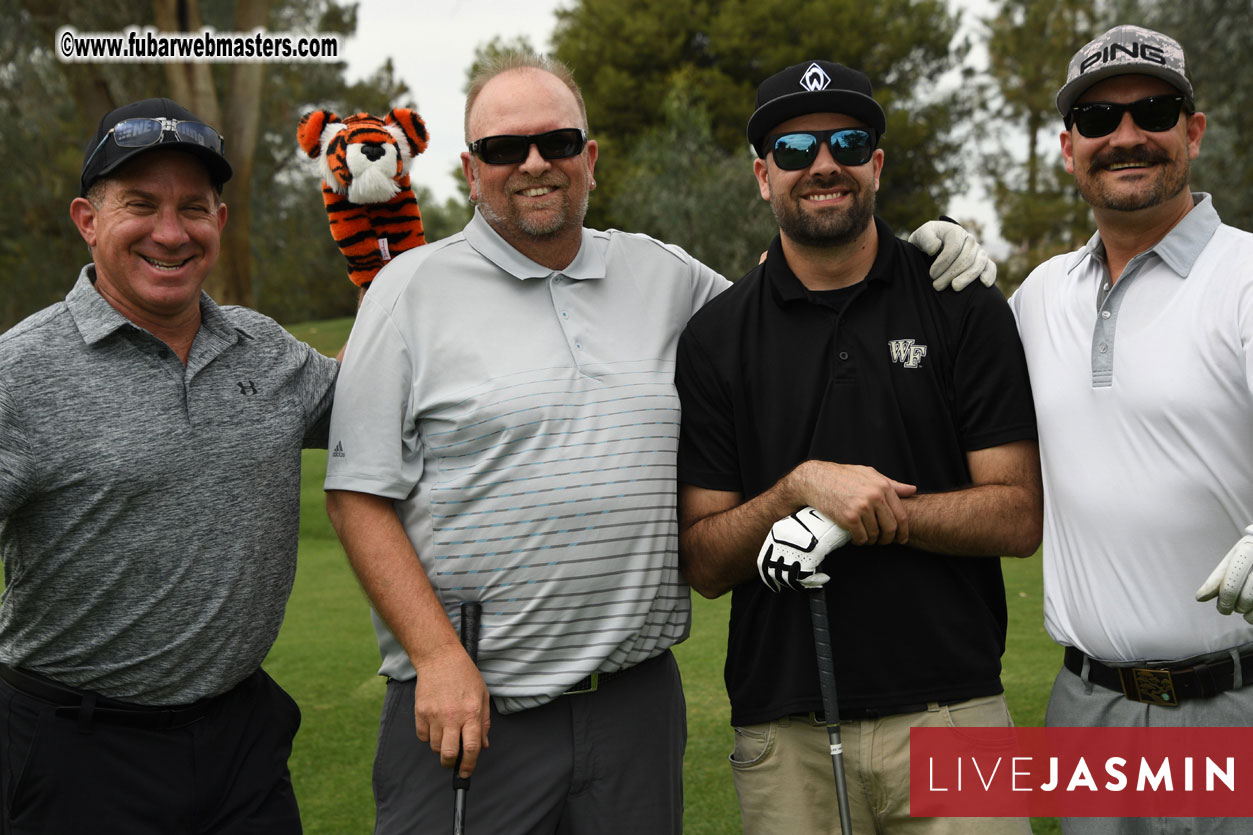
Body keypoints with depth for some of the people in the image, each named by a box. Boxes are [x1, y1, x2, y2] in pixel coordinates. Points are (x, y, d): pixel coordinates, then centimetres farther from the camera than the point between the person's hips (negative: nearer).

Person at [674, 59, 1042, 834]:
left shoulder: (964, 306, 2)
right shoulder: (715, 337, 3)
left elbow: (1018, 517, -3)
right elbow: (705, 563, 1)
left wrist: (864, 508, -14)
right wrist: (802, 489, -16)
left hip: (951, 715, 0)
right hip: (784, 732, 1)